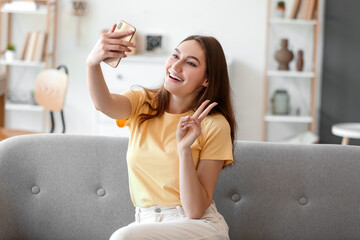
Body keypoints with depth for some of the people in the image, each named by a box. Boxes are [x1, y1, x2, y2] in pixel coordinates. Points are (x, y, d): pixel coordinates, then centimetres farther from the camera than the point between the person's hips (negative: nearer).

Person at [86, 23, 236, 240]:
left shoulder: (214, 125, -8)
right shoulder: (142, 103, 4)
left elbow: (195, 210, -12)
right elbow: (105, 104, -22)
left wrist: (184, 149, -23)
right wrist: (93, 63, -41)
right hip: (146, 222, 4)